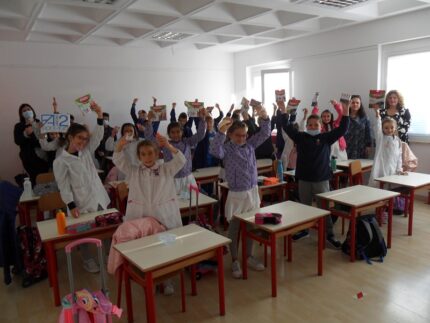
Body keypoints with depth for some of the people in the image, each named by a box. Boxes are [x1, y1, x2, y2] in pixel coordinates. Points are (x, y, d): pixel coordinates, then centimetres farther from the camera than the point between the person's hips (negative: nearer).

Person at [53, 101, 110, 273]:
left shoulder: (87, 151, 6)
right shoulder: (60, 161, -8)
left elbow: (98, 136, -3)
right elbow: (64, 187, -10)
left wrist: (100, 115, -16)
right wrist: (71, 206, -16)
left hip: (99, 199, 4)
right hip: (82, 204, -4)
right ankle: (87, 260, 28)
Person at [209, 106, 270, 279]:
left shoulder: (250, 144, 4)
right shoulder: (227, 149, -13)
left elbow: (265, 133, 1)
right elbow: (214, 151, -33)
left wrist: (265, 118, -17)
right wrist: (220, 132, -47)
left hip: (252, 191, 5)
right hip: (236, 195, -5)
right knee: (234, 228, 7)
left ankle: (249, 257, 32)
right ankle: (235, 261, 22)